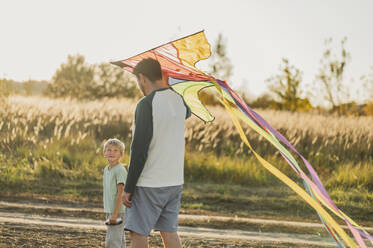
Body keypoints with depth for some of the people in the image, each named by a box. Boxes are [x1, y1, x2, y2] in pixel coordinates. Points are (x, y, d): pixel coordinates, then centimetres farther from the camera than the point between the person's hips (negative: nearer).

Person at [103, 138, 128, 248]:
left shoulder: (120, 170, -14)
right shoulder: (106, 169, 12)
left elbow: (120, 193, -18)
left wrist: (115, 214, -21)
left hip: (118, 211, -8)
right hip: (110, 210, 8)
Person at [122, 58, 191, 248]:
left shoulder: (146, 104, -16)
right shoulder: (179, 100, 6)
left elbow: (139, 151, -18)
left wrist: (128, 188, -13)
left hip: (149, 184, -7)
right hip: (175, 182, 7)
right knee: (169, 232, 12)